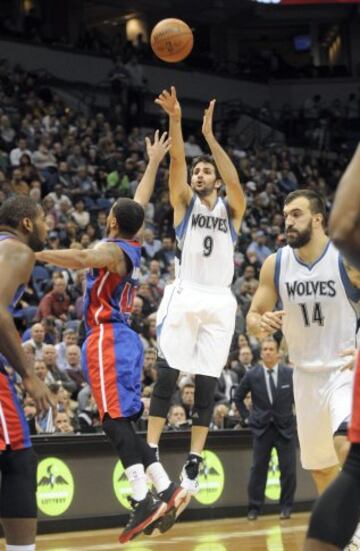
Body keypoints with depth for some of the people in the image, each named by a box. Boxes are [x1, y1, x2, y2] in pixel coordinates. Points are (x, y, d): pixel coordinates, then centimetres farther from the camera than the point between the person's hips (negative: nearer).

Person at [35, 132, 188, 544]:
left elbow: (80, 259, -31)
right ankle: (166, 489, 8)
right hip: (120, 338, 9)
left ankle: (143, 499, -25)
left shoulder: (112, 249, -9)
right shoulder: (132, 247, 15)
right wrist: (153, 163, 41)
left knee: (115, 420, -15)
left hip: (107, 339, -9)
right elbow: (140, 202, 31)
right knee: (123, 422, 12)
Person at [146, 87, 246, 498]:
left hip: (219, 301, 1)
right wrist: (175, 121, -20)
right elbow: (177, 164, -5)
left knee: (207, 384, 0)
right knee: (168, 374, -10)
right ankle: (151, 453, -9)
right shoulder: (185, 203, 11)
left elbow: (234, 181, -9)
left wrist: (209, 135, -16)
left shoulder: (230, 210, 12)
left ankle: (193, 463, 1)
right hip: (185, 295, -1)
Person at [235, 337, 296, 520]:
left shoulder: (290, 373, -4)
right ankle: (254, 508, 5)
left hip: (285, 427, 0)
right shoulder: (252, 375, -2)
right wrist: (247, 416, 5)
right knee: (258, 469, -2)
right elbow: (238, 397, 12)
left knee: (288, 470, -2)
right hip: (261, 428, 0)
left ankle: (286, 507, 11)